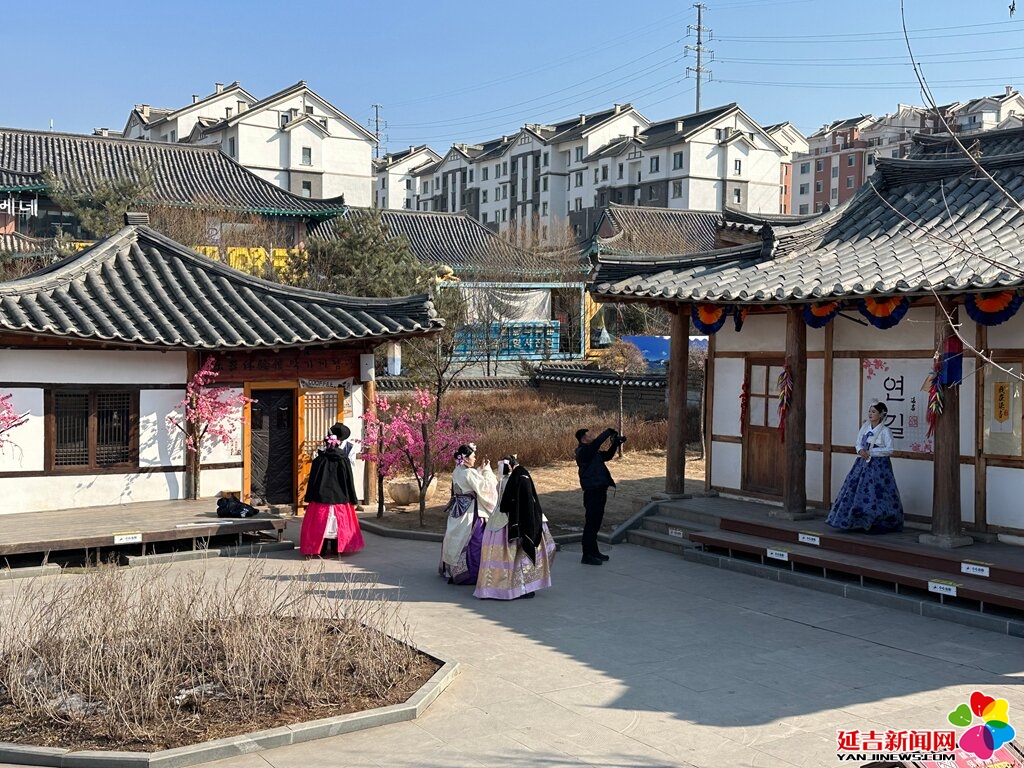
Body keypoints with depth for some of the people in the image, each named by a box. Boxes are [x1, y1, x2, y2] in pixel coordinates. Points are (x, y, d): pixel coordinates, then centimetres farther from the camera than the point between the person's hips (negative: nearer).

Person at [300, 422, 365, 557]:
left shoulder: (319, 460, -8)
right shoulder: (344, 460, -7)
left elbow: (313, 480, -3)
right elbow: (349, 481, -2)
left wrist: (310, 497, 7)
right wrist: (352, 499, 7)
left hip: (320, 496, 0)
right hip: (339, 497, 1)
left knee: (319, 524, 8)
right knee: (340, 523, 12)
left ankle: (315, 549, 9)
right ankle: (339, 548, 16)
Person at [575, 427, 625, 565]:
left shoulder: (593, 452, 14)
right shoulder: (583, 452, -16)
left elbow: (607, 455, 26)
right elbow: (597, 442, -30)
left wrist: (616, 443, 11)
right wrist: (609, 432, -19)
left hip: (599, 492, 10)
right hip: (592, 493, -10)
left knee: (595, 524, 18)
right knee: (591, 524, -5)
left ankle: (594, 552, 28)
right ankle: (587, 556, 0)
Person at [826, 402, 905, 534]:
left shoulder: (885, 431, -9)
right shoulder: (865, 427, 8)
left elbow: (889, 450, -13)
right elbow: (858, 443, 14)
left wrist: (870, 452, -17)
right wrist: (860, 450, -9)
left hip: (879, 466, -6)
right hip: (863, 463, 6)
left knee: (876, 493, -7)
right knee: (855, 490, 3)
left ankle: (878, 525, 2)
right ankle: (858, 522, 11)